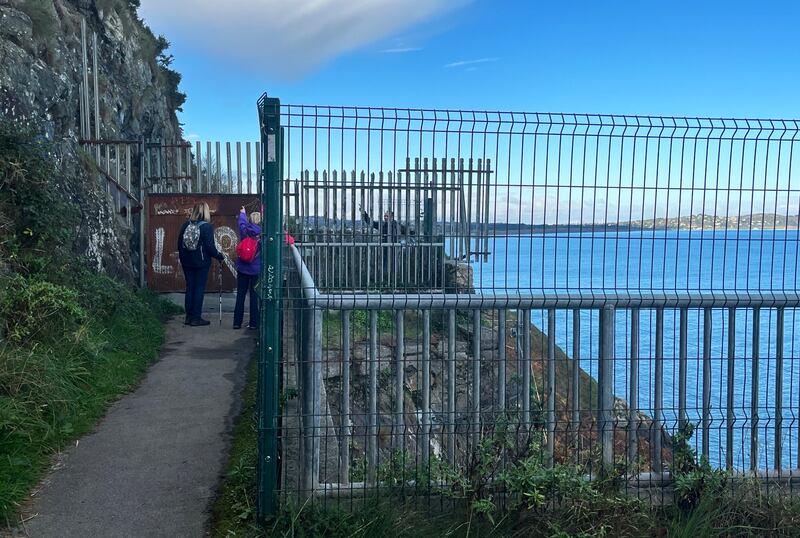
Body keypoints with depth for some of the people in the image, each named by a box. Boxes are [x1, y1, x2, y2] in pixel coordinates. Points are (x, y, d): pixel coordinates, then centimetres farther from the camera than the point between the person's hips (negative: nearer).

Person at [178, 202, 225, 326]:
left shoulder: (186, 225, 2)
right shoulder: (206, 226, -13)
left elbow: (180, 243, 8)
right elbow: (210, 247, -15)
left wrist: (182, 258, 21)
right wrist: (220, 256, -1)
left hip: (187, 263, 5)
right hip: (201, 263, -5)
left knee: (189, 288, 12)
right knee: (199, 288, 2)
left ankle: (189, 317, 16)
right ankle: (196, 318, 3)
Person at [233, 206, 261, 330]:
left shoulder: (245, 232, -3)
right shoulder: (262, 234, -11)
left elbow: (242, 222, 19)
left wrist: (242, 213, 38)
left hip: (242, 268, 2)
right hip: (257, 270, -2)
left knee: (240, 295, 7)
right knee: (255, 296, 3)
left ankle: (237, 323, 10)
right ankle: (254, 323, 5)